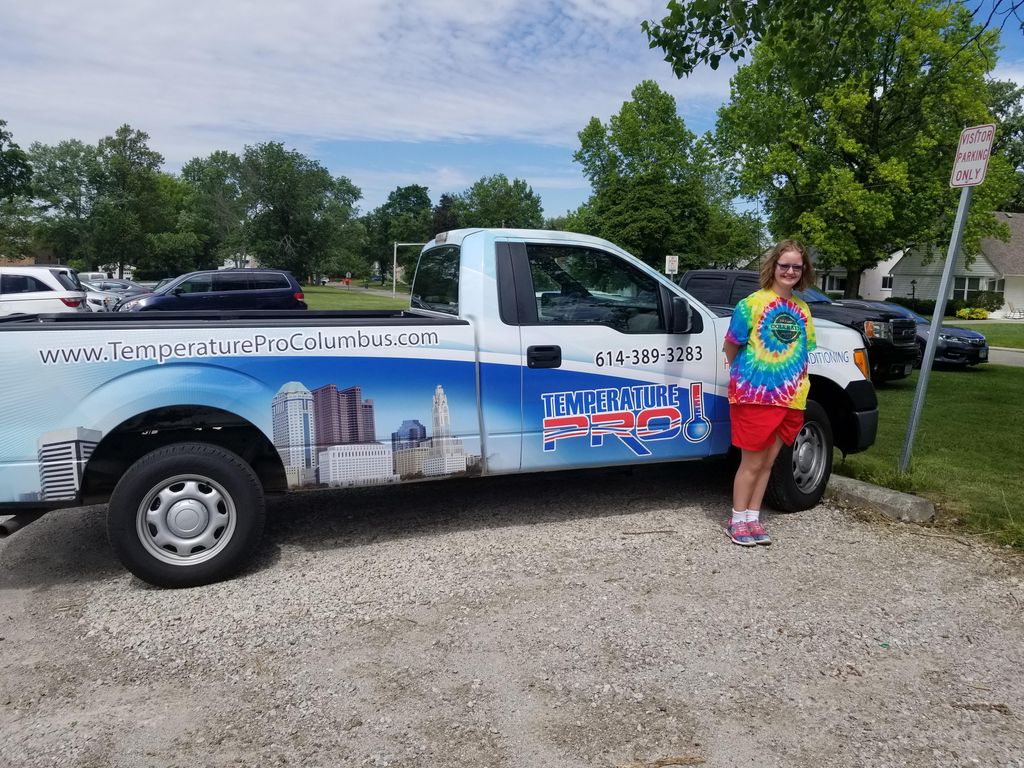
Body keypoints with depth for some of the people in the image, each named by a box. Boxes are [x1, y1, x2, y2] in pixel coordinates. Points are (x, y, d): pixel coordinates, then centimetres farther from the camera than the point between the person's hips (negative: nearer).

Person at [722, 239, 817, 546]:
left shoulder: (802, 309, 10)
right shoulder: (753, 303, -8)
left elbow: (801, 350, 19)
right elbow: (731, 345, -2)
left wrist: (796, 386, 11)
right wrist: (743, 375, 5)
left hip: (790, 399, 6)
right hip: (755, 395, -5)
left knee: (767, 462, 12)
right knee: (752, 462, 1)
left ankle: (753, 518, 24)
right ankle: (737, 521, 15)